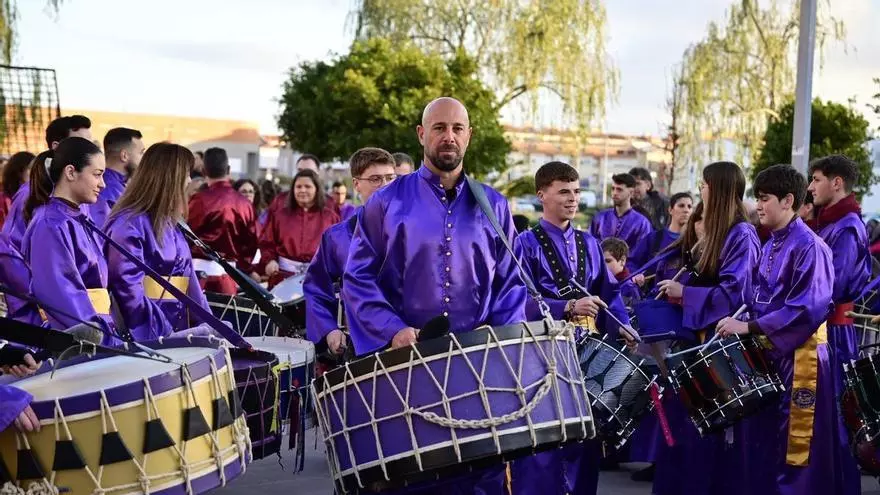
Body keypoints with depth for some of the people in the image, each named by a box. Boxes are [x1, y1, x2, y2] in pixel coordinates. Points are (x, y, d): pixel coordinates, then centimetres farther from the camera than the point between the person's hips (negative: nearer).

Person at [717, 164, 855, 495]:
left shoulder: (809, 247, -15)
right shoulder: (771, 246, 12)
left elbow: (807, 308, -23)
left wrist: (750, 327, -23)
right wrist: (741, 324, 3)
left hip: (798, 355, -9)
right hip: (768, 351, 9)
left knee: (793, 451, 0)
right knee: (761, 442, 14)